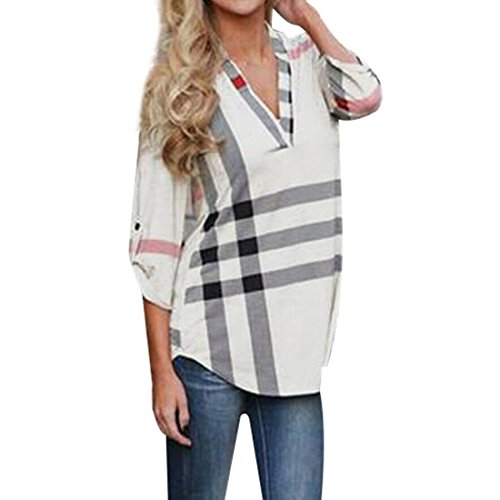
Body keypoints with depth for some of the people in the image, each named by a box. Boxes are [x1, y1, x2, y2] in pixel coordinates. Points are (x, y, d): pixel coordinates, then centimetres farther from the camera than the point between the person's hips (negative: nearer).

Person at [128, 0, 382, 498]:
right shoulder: (182, 85, -1)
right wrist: (161, 370, -9)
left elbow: (363, 98, -12)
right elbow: (154, 238, -4)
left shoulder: (307, 59, 11)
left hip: (295, 341, 3)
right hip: (211, 342, -3)